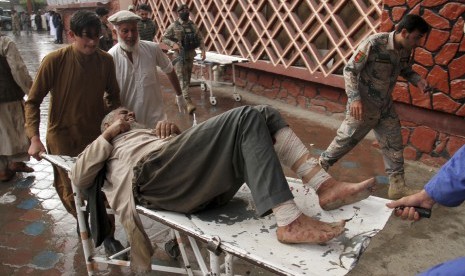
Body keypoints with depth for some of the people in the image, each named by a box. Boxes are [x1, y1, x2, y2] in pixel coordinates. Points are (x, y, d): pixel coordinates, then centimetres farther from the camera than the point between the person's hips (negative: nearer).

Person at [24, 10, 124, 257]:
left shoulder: (105, 60, -7)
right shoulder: (54, 60, -16)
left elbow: (113, 96, 9)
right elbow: (33, 101, -9)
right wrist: (34, 138, -17)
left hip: (97, 134, 2)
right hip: (63, 136, -2)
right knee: (71, 191, 9)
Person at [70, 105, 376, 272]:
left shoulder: (149, 132, 44)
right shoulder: (106, 144, 30)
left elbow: (186, 147, 30)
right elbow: (79, 178, 10)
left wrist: (173, 130, 11)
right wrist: (107, 135, 11)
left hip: (207, 186, 6)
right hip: (155, 176, -6)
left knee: (266, 115, -6)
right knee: (247, 117, -23)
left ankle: (324, 185, -21)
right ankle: (290, 221, -36)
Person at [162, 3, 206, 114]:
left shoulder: (193, 26, 7)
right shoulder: (174, 26, -5)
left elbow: (200, 39, 11)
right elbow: (164, 38, -2)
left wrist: (203, 50, -3)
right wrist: (173, 44, -19)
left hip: (191, 55, 6)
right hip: (180, 55, -5)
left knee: (187, 78, 13)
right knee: (182, 78, -12)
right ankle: (188, 102, -21)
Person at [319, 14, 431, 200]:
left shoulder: (405, 50, -1)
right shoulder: (374, 44, -22)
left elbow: (406, 71, 18)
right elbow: (350, 70, -20)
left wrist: (418, 81, -4)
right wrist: (355, 98, -29)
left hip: (386, 106, 7)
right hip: (363, 106, -7)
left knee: (394, 144, 9)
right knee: (345, 140, 3)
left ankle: (397, 186, 21)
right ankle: (319, 166, 26)